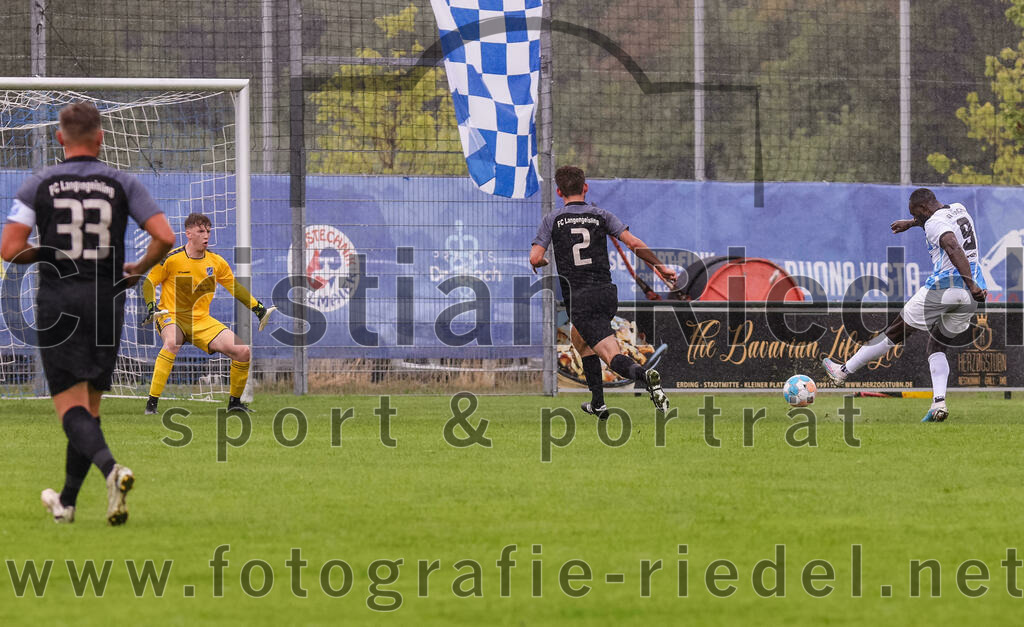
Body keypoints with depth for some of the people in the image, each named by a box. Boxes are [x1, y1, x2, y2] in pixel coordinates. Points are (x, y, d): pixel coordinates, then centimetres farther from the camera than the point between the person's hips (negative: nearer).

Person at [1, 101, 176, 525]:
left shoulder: (39, 184, -2)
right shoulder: (122, 184, 0)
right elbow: (165, 237, -9)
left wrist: (42, 252, 11)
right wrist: (138, 270, 9)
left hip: (58, 303, -2)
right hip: (107, 302, 2)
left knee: (71, 407, -4)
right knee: (90, 406, 15)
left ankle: (111, 469, -32)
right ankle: (66, 502, 23)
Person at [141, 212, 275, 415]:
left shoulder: (216, 262, 3)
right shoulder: (171, 259, -10)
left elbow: (235, 287, 16)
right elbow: (149, 282, -3)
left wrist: (258, 309, 9)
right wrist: (151, 308, -19)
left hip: (201, 321, 4)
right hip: (171, 317, -4)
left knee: (242, 351, -9)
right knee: (172, 343, -40)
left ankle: (234, 402, 15)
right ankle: (151, 404, -36)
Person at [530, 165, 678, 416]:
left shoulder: (552, 220, 2)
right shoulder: (602, 216, 7)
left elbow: (535, 258, -5)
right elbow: (634, 244, -2)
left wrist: (543, 264, 20)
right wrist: (661, 267, 9)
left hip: (579, 299, -4)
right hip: (606, 292, 4)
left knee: (613, 356, -11)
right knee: (580, 340, 30)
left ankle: (643, 375, -44)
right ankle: (597, 404, 30)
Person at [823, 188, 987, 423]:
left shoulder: (934, 224, -9)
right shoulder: (958, 209, 16)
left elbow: (954, 249, -27)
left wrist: (971, 285, -31)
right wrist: (910, 224, 51)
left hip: (942, 288, -7)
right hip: (969, 297, 7)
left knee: (895, 332, 7)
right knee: (937, 348, 16)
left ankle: (844, 371, 20)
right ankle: (939, 401, -8)